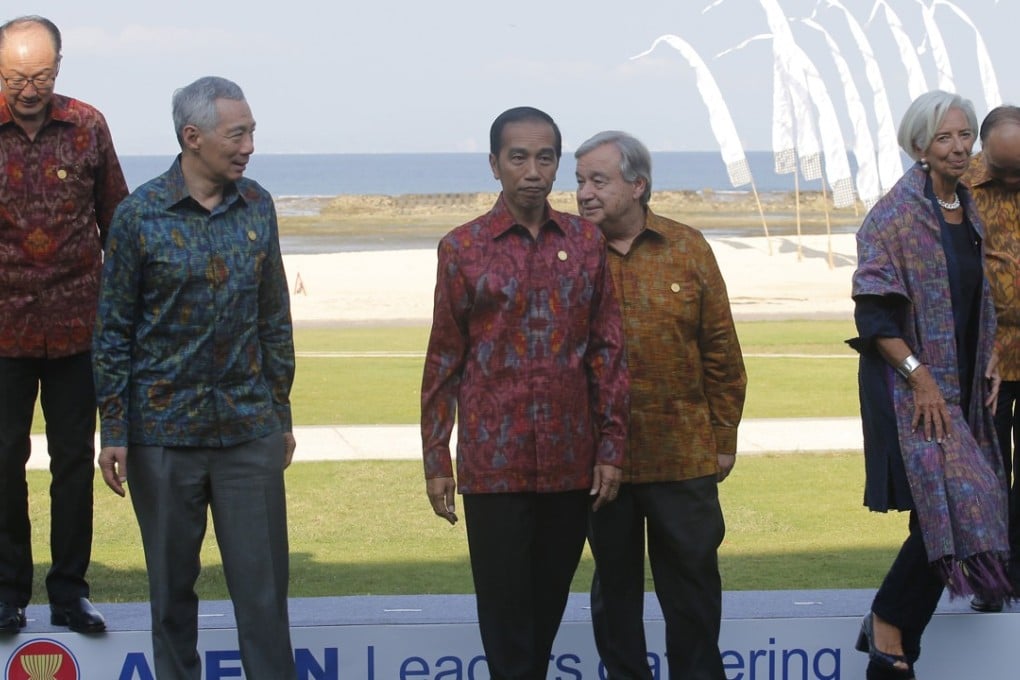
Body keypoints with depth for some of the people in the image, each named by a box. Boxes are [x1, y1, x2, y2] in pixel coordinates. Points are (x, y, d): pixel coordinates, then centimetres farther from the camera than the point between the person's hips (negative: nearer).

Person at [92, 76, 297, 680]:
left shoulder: (257, 207, 4)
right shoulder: (140, 215, -6)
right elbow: (113, 331, -2)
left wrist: (282, 413, 12)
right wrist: (113, 433, -5)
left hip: (250, 429, 2)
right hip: (163, 432, -2)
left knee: (263, 584, 1)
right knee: (172, 585, 9)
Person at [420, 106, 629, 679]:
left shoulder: (586, 241, 6)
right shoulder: (463, 248, 1)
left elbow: (608, 348, 7)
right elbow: (443, 361, 3)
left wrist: (611, 448, 3)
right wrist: (437, 461, 1)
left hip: (571, 461, 2)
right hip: (493, 461, -2)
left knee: (550, 598, 11)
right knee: (504, 602, 1)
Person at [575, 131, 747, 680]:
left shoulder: (687, 249, 2)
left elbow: (720, 350, 5)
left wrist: (724, 438, 4)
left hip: (684, 454, 0)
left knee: (692, 583, 8)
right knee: (613, 583, 12)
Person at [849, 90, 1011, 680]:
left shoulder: (969, 213, 12)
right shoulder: (899, 212, -11)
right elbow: (874, 310, -15)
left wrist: (991, 362, 11)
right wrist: (919, 376, -19)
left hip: (962, 384, 8)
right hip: (912, 383, -8)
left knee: (947, 518, 6)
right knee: (950, 505, -18)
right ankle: (889, 625, -1)